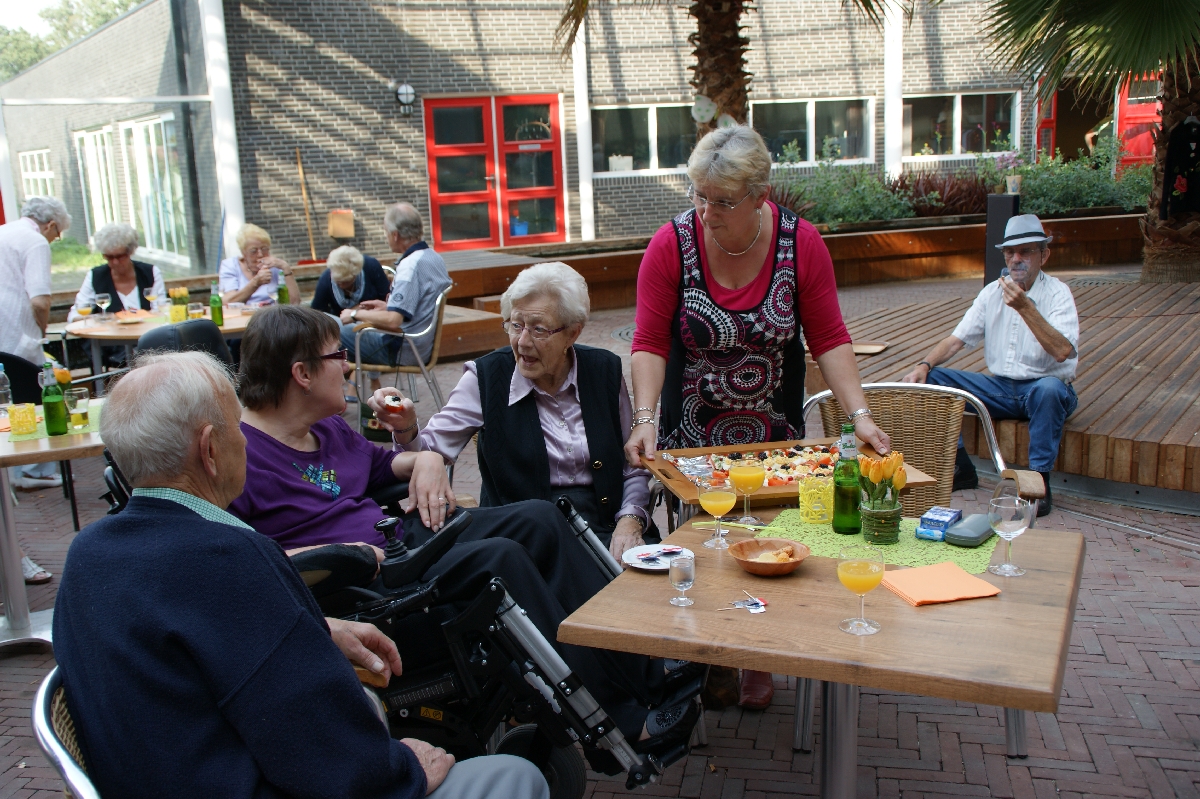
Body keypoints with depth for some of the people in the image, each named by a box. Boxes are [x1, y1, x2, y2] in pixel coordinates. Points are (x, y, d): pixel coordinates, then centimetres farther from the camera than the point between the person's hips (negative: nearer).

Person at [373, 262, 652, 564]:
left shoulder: (605, 371, 5)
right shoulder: (486, 377, 0)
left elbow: (635, 465, 9)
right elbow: (434, 448, -7)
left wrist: (630, 521, -8)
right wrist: (406, 431, -28)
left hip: (602, 527, 2)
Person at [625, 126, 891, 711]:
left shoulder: (801, 243, -11)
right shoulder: (672, 244, -14)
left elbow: (829, 339, -7)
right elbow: (650, 343, -13)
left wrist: (860, 415, -16)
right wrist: (645, 419, -25)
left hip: (773, 434, 1)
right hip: (692, 437, -1)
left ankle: (757, 662, 31)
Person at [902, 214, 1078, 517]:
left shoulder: (1057, 293, -10)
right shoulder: (992, 292, 5)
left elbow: (1062, 351, -26)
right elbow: (957, 339, 4)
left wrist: (1025, 308, -34)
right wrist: (923, 365, -15)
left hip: (1044, 387, -5)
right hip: (1000, 389, 5)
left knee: (1049, 389, -40)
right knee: (931, 379, -11)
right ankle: (959, 467, -3)